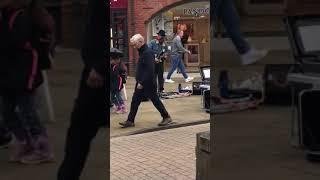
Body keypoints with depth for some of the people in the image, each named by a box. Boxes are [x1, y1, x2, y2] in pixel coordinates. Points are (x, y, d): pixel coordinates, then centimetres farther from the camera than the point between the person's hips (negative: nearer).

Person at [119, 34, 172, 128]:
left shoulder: (148, 53, -20)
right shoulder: (142, 52, 11)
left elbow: (150, 70, -26)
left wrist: (142, 83, -25)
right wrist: (139, 82, 14)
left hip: (148, 84, -9)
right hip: (141, 83, 10)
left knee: (156, 101, 3)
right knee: (135, 101, 9)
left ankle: (166, 117, 17)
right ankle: (130, 121, 14)